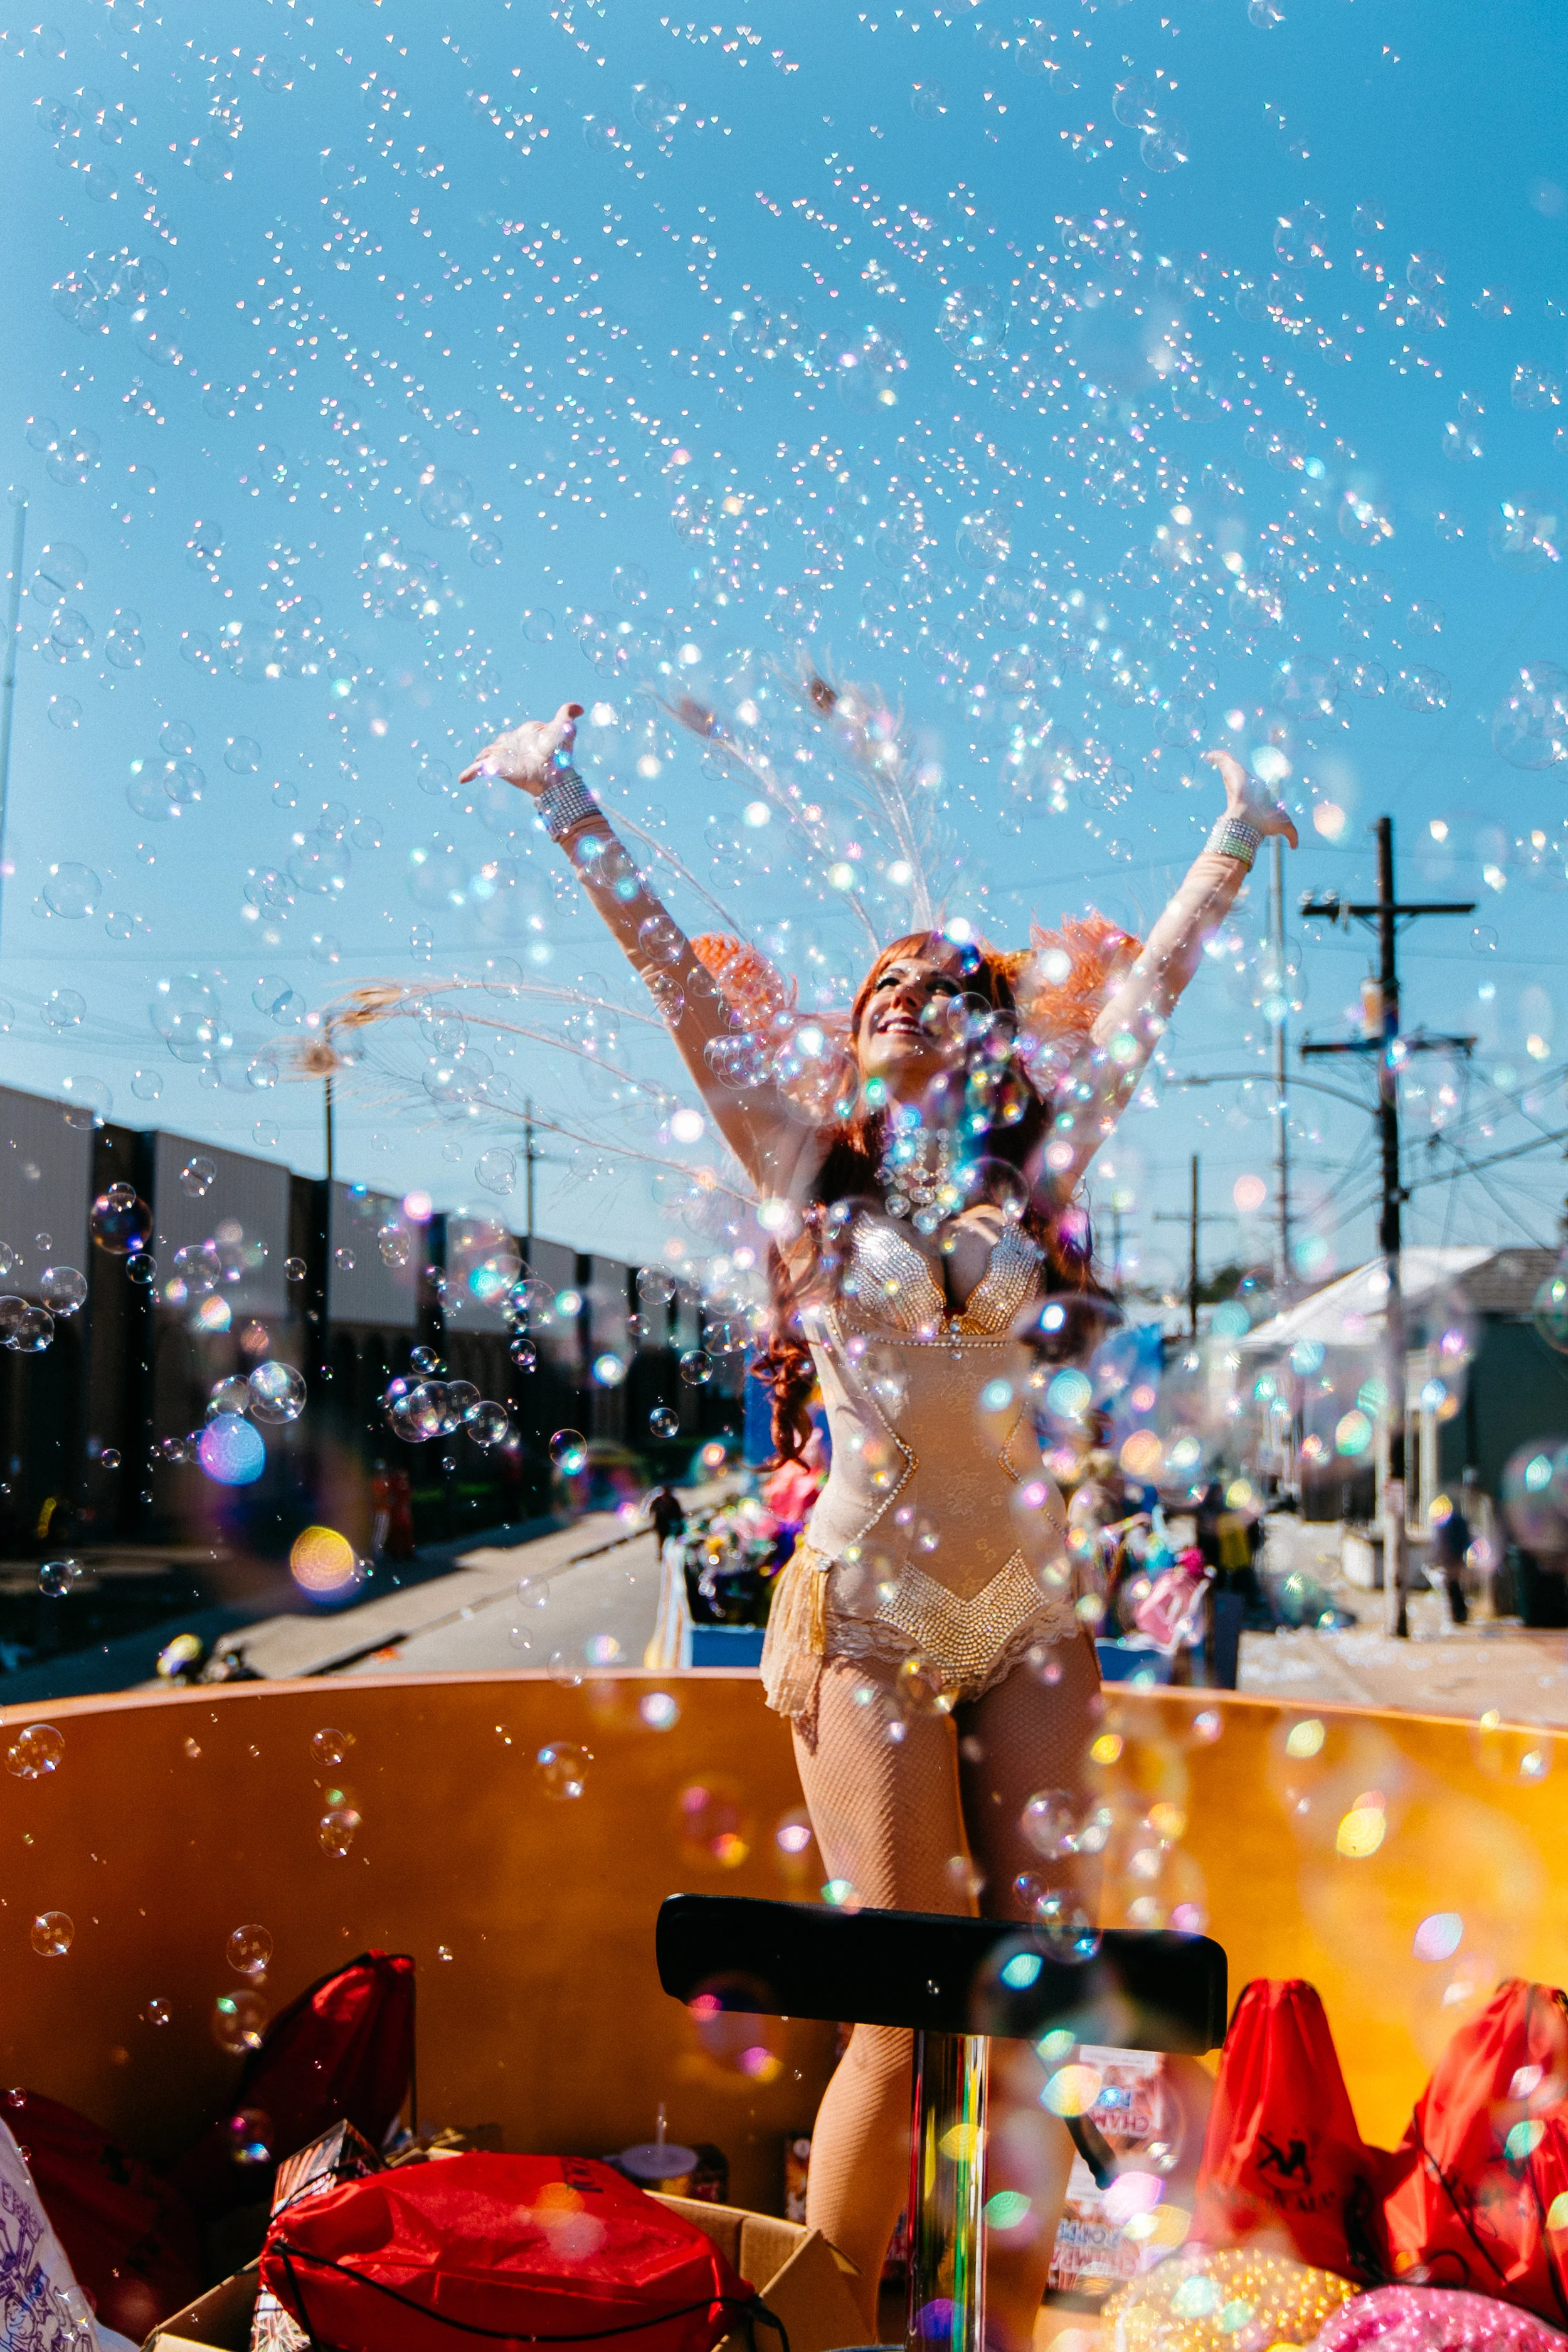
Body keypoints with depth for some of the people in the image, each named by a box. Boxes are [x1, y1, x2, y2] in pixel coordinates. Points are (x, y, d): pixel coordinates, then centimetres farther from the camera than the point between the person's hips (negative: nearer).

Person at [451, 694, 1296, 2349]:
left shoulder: (1033, 1162, 8)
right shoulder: (807, 1162, 3)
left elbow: (1149, 987, 14)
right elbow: (673, 969, 1)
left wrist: (1236, 838, 21)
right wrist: (566, 801, 0)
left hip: (1029, 1619, 3)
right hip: (872, 1618, -3)